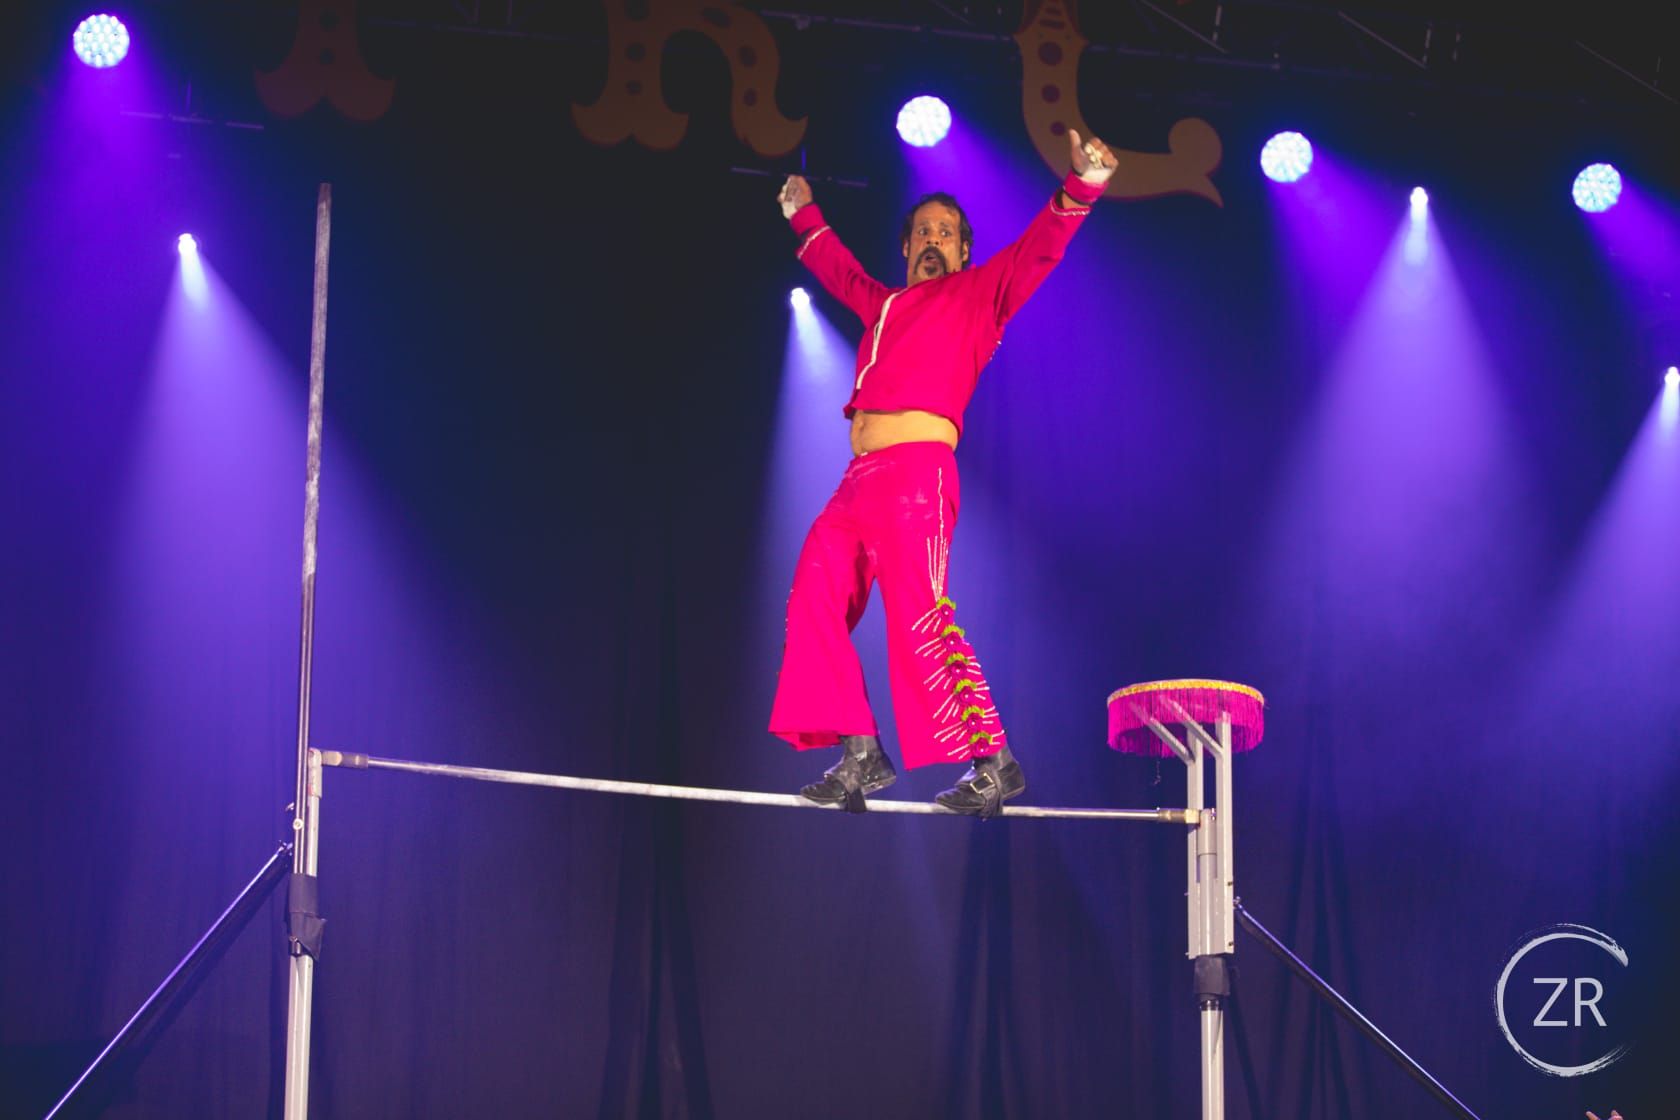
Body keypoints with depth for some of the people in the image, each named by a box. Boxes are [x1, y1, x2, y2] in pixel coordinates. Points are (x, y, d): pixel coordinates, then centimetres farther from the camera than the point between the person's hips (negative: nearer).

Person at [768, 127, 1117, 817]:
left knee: (920, 616, -18)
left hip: (916, 468, -7)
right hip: (860, 477, 7)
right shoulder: (886, 305, 27)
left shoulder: (978, 294, 11)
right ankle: (859, 752, -2)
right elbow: (840, 271, 48)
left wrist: (1080, 189, -17)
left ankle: (992, 760, -18)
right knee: (815, 604, -3)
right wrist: (805, 218, 60)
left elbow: (1039, 250, -2)